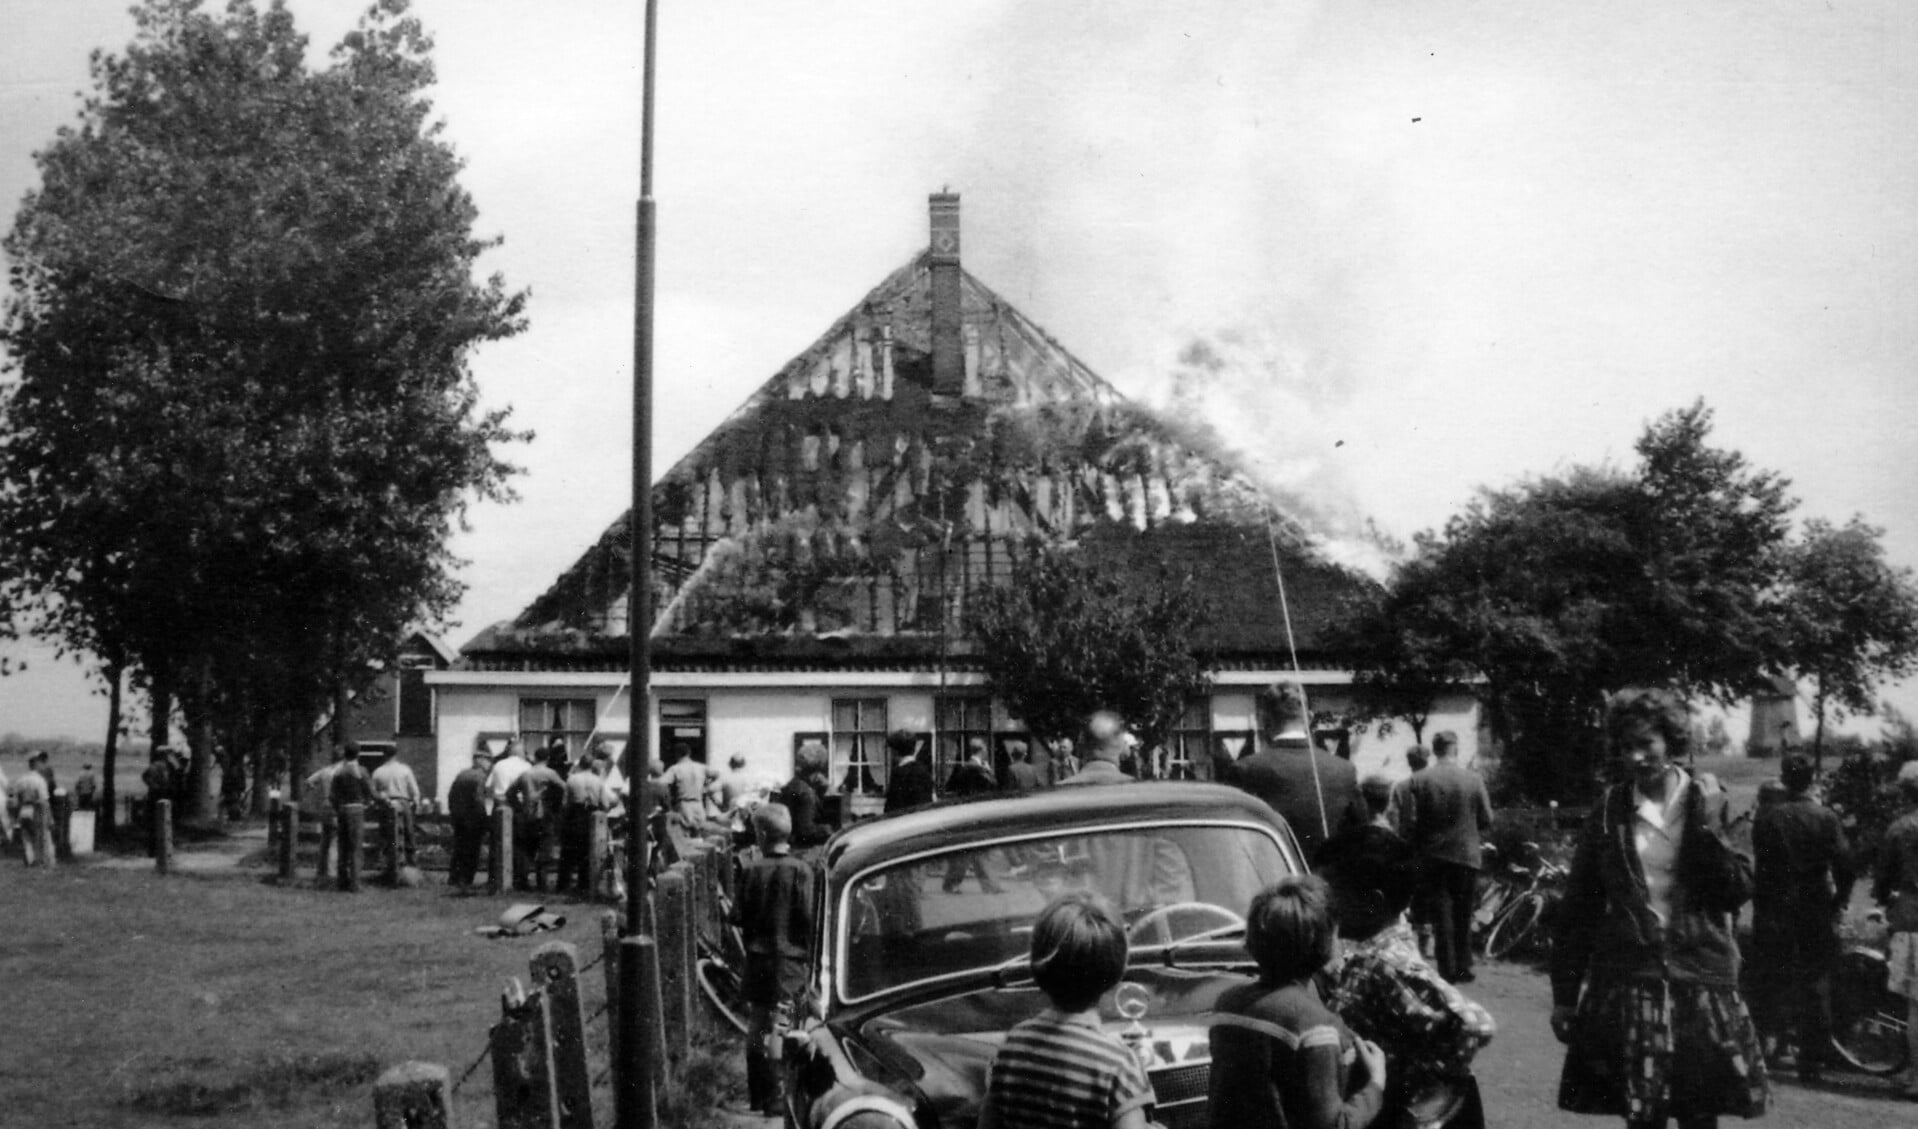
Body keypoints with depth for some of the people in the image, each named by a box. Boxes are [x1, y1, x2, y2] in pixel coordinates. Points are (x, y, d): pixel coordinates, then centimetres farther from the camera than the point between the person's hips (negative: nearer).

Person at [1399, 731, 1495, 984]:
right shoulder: (1473, 779, -6)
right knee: (1463, 914, 11)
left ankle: (1447, 970, 5)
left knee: (1441, 913, 6)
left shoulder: (1418, 781, -7)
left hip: (1433, 856, 0)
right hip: (1467, 854, 0)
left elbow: (1409, 821, -8)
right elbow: (1487, 820, -2)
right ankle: (1463, 968, 13)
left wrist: (1417, 849, 6)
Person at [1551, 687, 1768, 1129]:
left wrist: (1709, 827, -15)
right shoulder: (1609, 811, 2)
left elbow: (1738, 891, -3)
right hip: (1628, 983, 0)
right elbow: (1576, 907, 3)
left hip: (1701, 984, 0)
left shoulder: (1709, 806, 3)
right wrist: (1564, 994, 2)